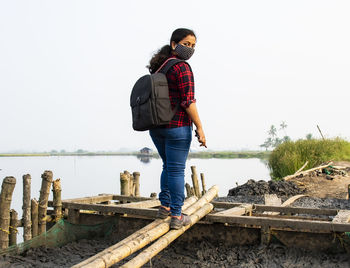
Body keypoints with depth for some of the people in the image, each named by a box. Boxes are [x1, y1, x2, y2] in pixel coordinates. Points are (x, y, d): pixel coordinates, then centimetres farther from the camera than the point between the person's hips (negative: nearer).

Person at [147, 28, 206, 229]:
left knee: (168, 166, 21)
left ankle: (165, 207, 26)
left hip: (156, 126, 8)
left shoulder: (159, 67, 14)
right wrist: (199, 128, -12)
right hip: (177, 126, -8)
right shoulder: (182, 67, -12)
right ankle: (176, 216, 6)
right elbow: (188, 102, -17)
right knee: (176, 170, -1)